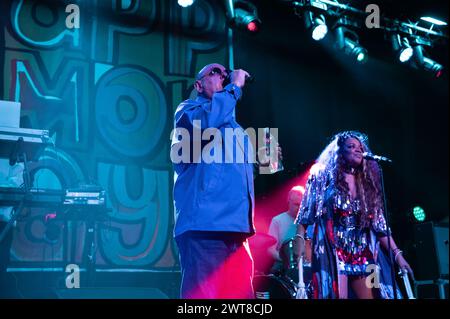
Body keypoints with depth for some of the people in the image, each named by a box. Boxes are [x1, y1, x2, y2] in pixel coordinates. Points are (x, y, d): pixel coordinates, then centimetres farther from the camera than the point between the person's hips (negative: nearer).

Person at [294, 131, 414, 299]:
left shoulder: (367, 183, 16)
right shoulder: (324, 175, 3)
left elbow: (379, 224, 14)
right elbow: (306, 210, -4)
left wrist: (397, 254, 7)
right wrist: (300, 238, -18)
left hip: (362, 254, 5)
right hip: (332, 251, -5)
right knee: (338, 295, -15)